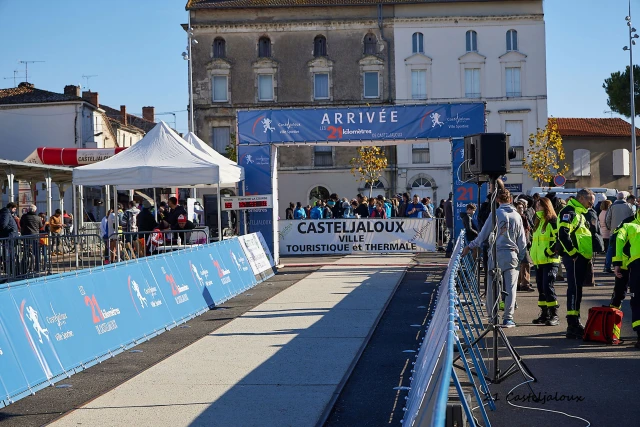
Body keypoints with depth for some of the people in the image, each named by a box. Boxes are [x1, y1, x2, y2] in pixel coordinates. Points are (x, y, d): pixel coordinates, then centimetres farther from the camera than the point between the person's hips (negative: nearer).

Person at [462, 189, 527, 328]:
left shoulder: (495, 214, -4)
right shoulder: (517, 216, 6)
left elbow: (484, 234, 0)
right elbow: (522, 241, 9)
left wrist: (470, 246, 11)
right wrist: (521, 258, 16)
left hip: (495, 254, -2)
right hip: (511, 255, 2)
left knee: (492, 287, 6)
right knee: (510, 287, 3)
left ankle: (493, 316, 9)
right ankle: (508, 318, 0)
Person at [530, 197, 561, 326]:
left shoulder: (553, 221, -9)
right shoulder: (538, 223, 19)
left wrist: (549, 251, -19)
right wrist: (532, 252, 17)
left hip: (550, 261, -9)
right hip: (538, 261, 9)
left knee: (548, 287, -13)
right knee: (541, 288, 10)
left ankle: (554, 315, -7)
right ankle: (544, 314, 17)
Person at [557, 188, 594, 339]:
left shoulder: (579, 213, 22)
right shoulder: (569, 212, -11)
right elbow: (563, 234, -23)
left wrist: (589, 256, 19)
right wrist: (573, 253, -20)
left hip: (581, 258, 10)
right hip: (573, 257, -10)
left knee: (577, 289, 13)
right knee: (574, 289, -11)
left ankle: (575, 324, 19)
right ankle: (572, 326, -11)